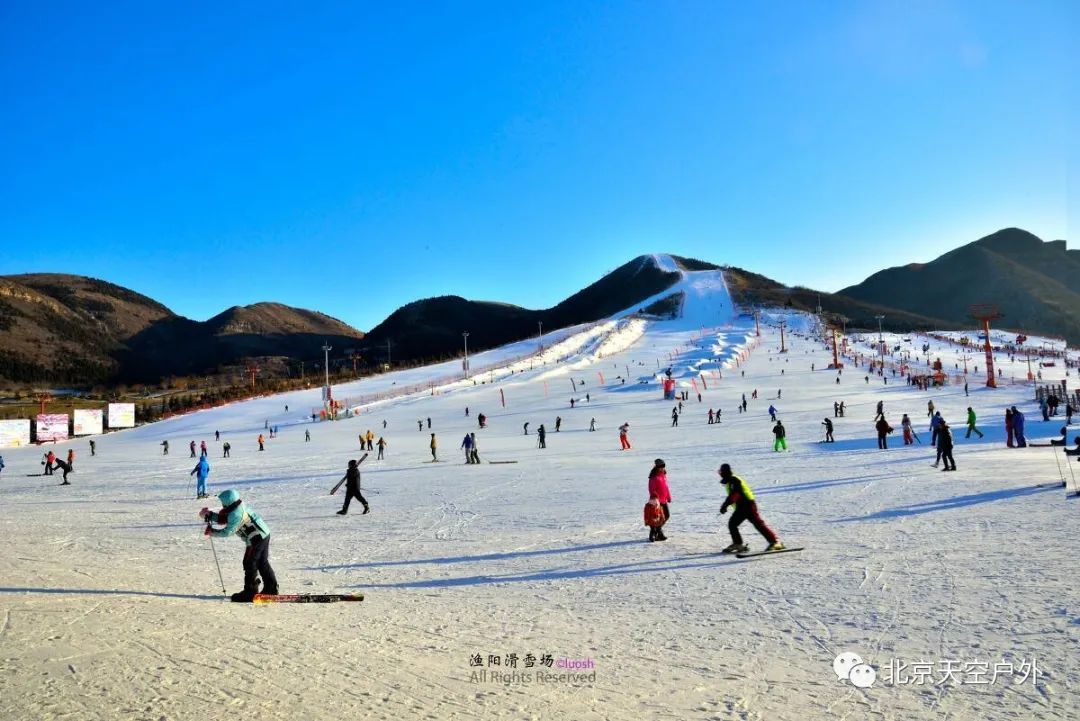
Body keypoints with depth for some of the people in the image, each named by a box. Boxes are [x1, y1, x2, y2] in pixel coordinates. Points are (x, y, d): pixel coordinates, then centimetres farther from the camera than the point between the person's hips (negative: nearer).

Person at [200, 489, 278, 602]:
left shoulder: (236, 515, -22)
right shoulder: (238, 507, 8)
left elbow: (227, 532, -18)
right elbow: (222, 518, 16)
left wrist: (212, 532, -6)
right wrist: (210, 515, 6)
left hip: (256, 539, -10)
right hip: (264, 534, 10)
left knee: (250, 564, 0)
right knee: (263, 563, 18)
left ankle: (250, 593, 6)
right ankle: (271, 589, 25)